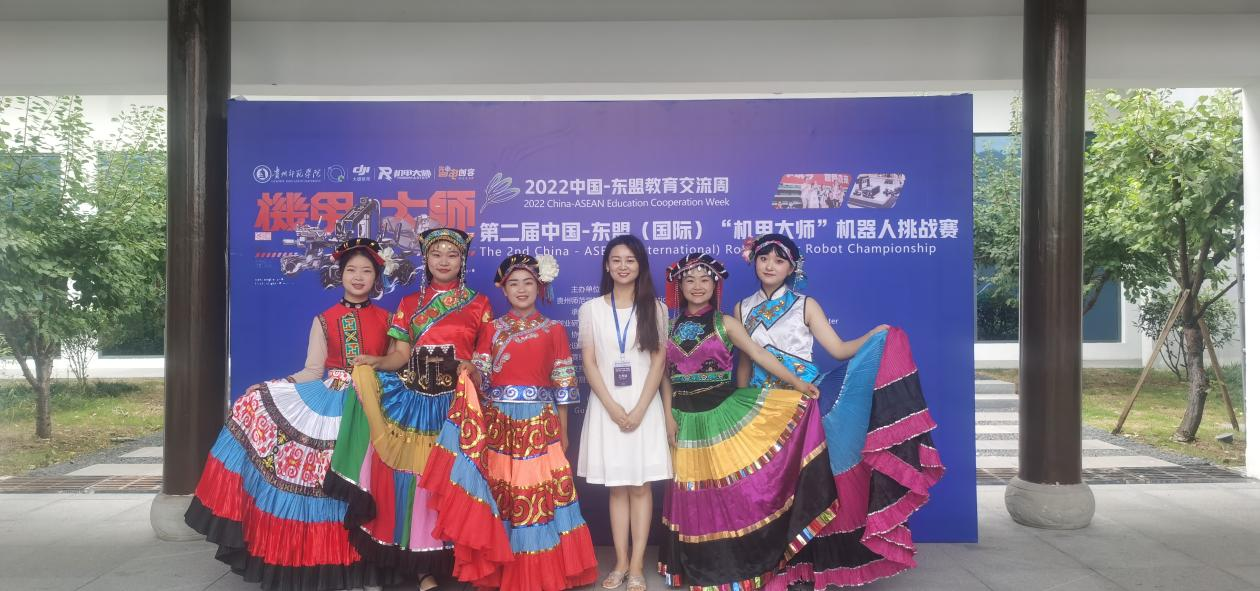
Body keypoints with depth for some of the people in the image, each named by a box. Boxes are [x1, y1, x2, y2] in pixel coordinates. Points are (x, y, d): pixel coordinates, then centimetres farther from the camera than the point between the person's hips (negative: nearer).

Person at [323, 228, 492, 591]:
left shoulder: (478, 304, 9)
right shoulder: (409, 304, 12)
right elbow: (400, 353, 4)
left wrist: (474, 368, -14)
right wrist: (376, 362, -15)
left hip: (459, 401, -1)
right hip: (414, 399, 2)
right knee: (414, 475, -2)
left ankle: (457, 559, 7)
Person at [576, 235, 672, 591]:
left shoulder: (654, 308, 4)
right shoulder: (591, 309, 4)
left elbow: (659, 361, -1)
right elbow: (589, 364, 0)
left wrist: (639, 409, -11)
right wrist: (613, 407, -10)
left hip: (644, 405, 0)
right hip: (607, 405, 1)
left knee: (640, 486, 2)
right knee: (616, 488, 5)